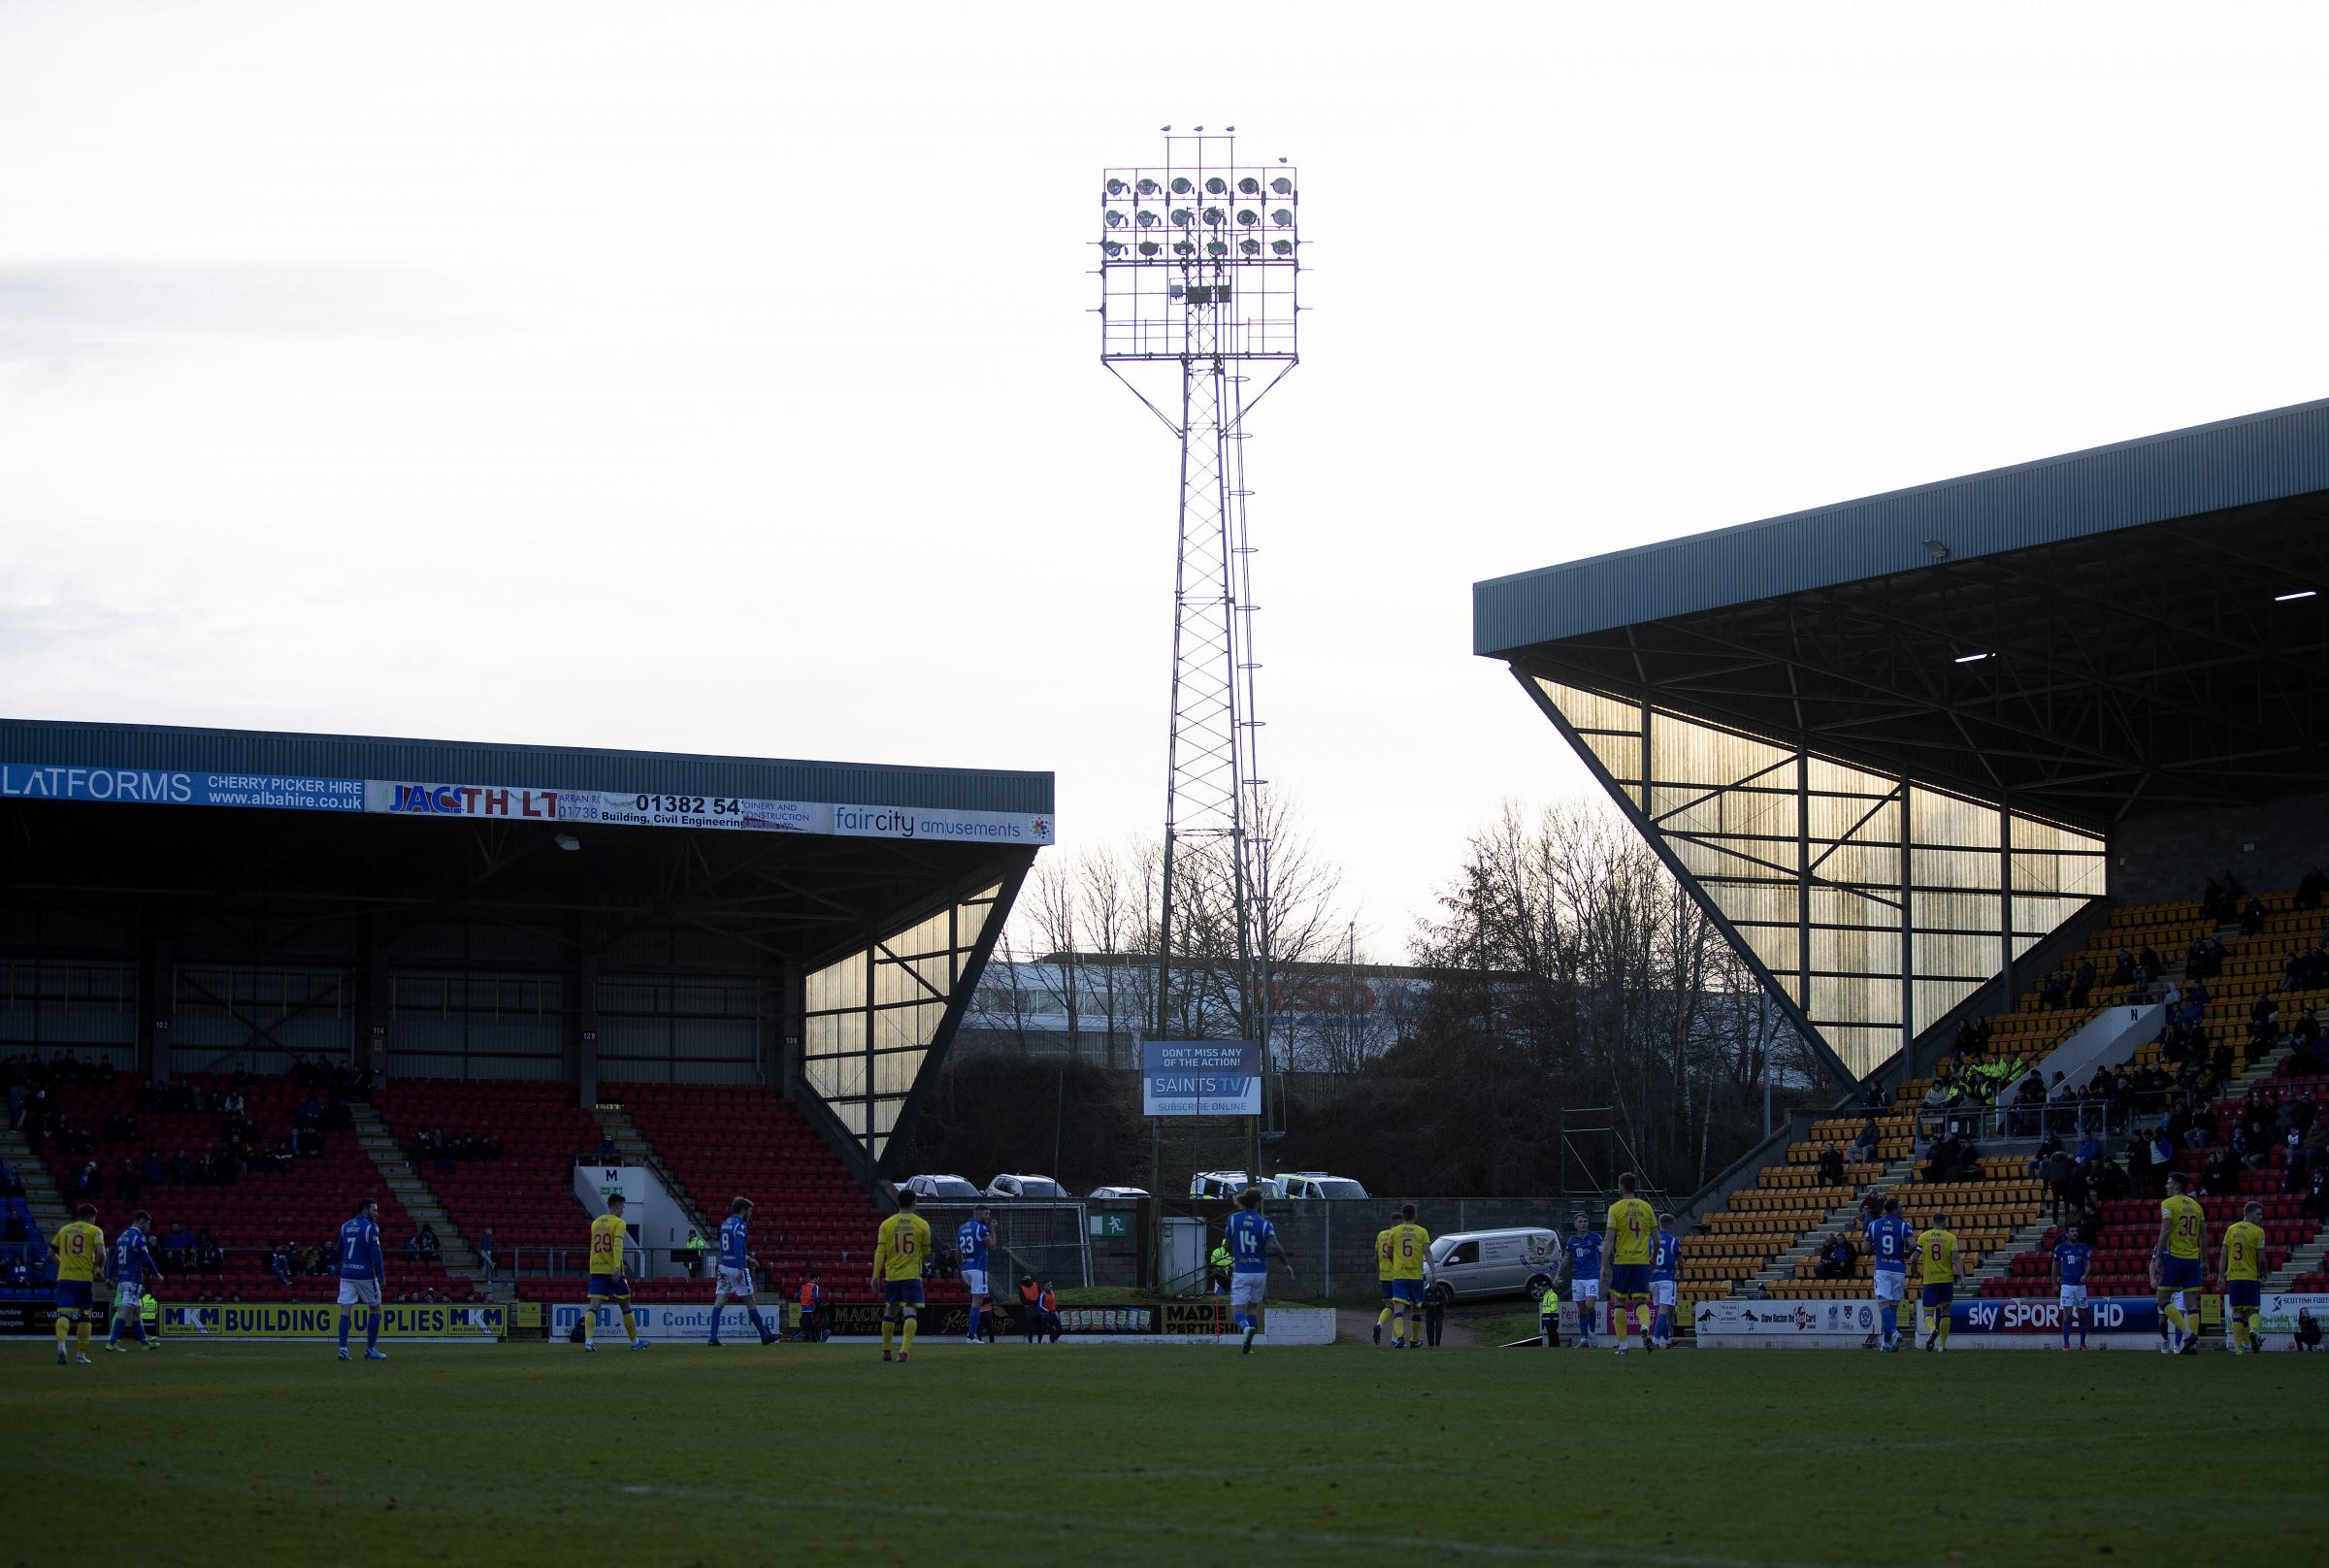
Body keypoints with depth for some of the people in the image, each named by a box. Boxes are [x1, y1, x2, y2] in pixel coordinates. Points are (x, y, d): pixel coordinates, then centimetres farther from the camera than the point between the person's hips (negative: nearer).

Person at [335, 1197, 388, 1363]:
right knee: (375, 1309, 10)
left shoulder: (345, 1227, 11)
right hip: (365, 1274, -5)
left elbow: (339, 1252, 18)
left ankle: (343, 1349, -9)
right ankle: (370, 1349, 10)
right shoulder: (370, 1227, -8)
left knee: (345, 1311, 1)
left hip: (346, 1274, 5)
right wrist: (382, 1277, -12)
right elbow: (376, 1254, -14)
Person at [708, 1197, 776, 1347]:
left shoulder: (726, 1223, 14)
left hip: (724, 1266, 8)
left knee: (719, 1301, 1)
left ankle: (713, 1337, -7)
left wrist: (747, 1258, 30)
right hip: (736, 1267, -8)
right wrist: (741, 1269, -25)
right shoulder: (740, 1225, -12)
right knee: (750, 1301, 1)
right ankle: (765, 1336, 9)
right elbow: (738, 1247, -22)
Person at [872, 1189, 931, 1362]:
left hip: (891, 1275, 2)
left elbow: (880, 1251, -5)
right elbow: (926, 1253, 8)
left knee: (890, 1312, 15)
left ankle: (886, 1350, 24)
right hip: (912, 1275, -2)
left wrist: (876, 1275, -5)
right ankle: (904, 1349, -22)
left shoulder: (887, 1224, 1)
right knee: (911, 1312, -7)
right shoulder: (922, 1225, -1)